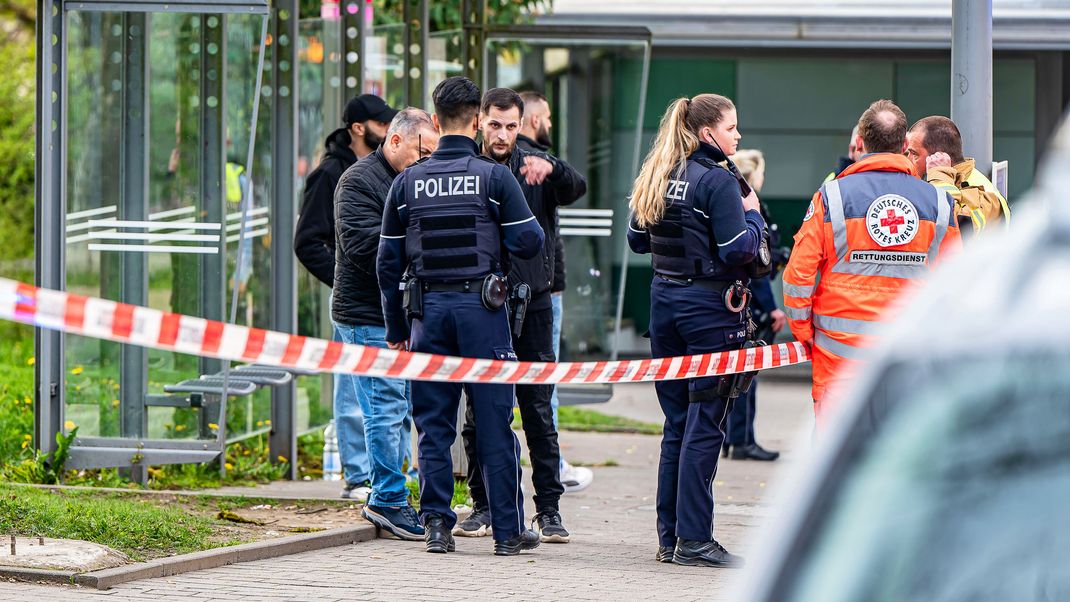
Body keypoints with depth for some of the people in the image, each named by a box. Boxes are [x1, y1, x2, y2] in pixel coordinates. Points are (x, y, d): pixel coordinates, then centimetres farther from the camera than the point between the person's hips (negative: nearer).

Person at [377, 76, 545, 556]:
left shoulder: (407, 182, 5)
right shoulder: (494, 176, -4)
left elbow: (388, 262, 7)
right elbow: (529, 242, -5)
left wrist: (395, 328, 15)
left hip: (429, 309, 2)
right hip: (481, 306, -2)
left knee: (433, 425, 8)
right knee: (494, 424, 2)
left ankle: (436, 525, 5)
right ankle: (508, 531, 5)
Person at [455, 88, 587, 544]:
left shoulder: (534, 172, 4)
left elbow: (576, 189, -14)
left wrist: (551, 168, -34)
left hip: (531, 304, 0)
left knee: (538, 411, 0)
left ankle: (549, 508, 4)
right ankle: (483, 505, 13)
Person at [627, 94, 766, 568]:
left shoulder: (655, 178, 9)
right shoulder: (717, 181, -14)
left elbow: (637, 240, 17)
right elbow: (739, 250, -19)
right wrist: (752, 214, -2)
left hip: (664, 299, 7)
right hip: (709, 305, -7)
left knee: (676, 422, 13)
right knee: (704, 425, -4)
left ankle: (669, 537, 15)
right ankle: (694, 540, -5)